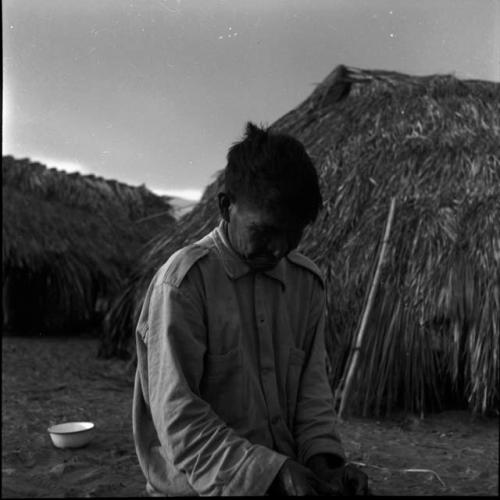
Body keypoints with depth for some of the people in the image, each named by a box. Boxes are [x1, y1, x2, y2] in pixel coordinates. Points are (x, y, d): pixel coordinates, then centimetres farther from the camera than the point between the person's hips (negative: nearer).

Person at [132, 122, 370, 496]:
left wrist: (323, 459, -11)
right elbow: (179, 420, -15)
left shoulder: (307, 281, 3)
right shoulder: (184, 282, -13)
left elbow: (312, 389, 5)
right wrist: (272, 471, -21)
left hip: (289, 478, 4)